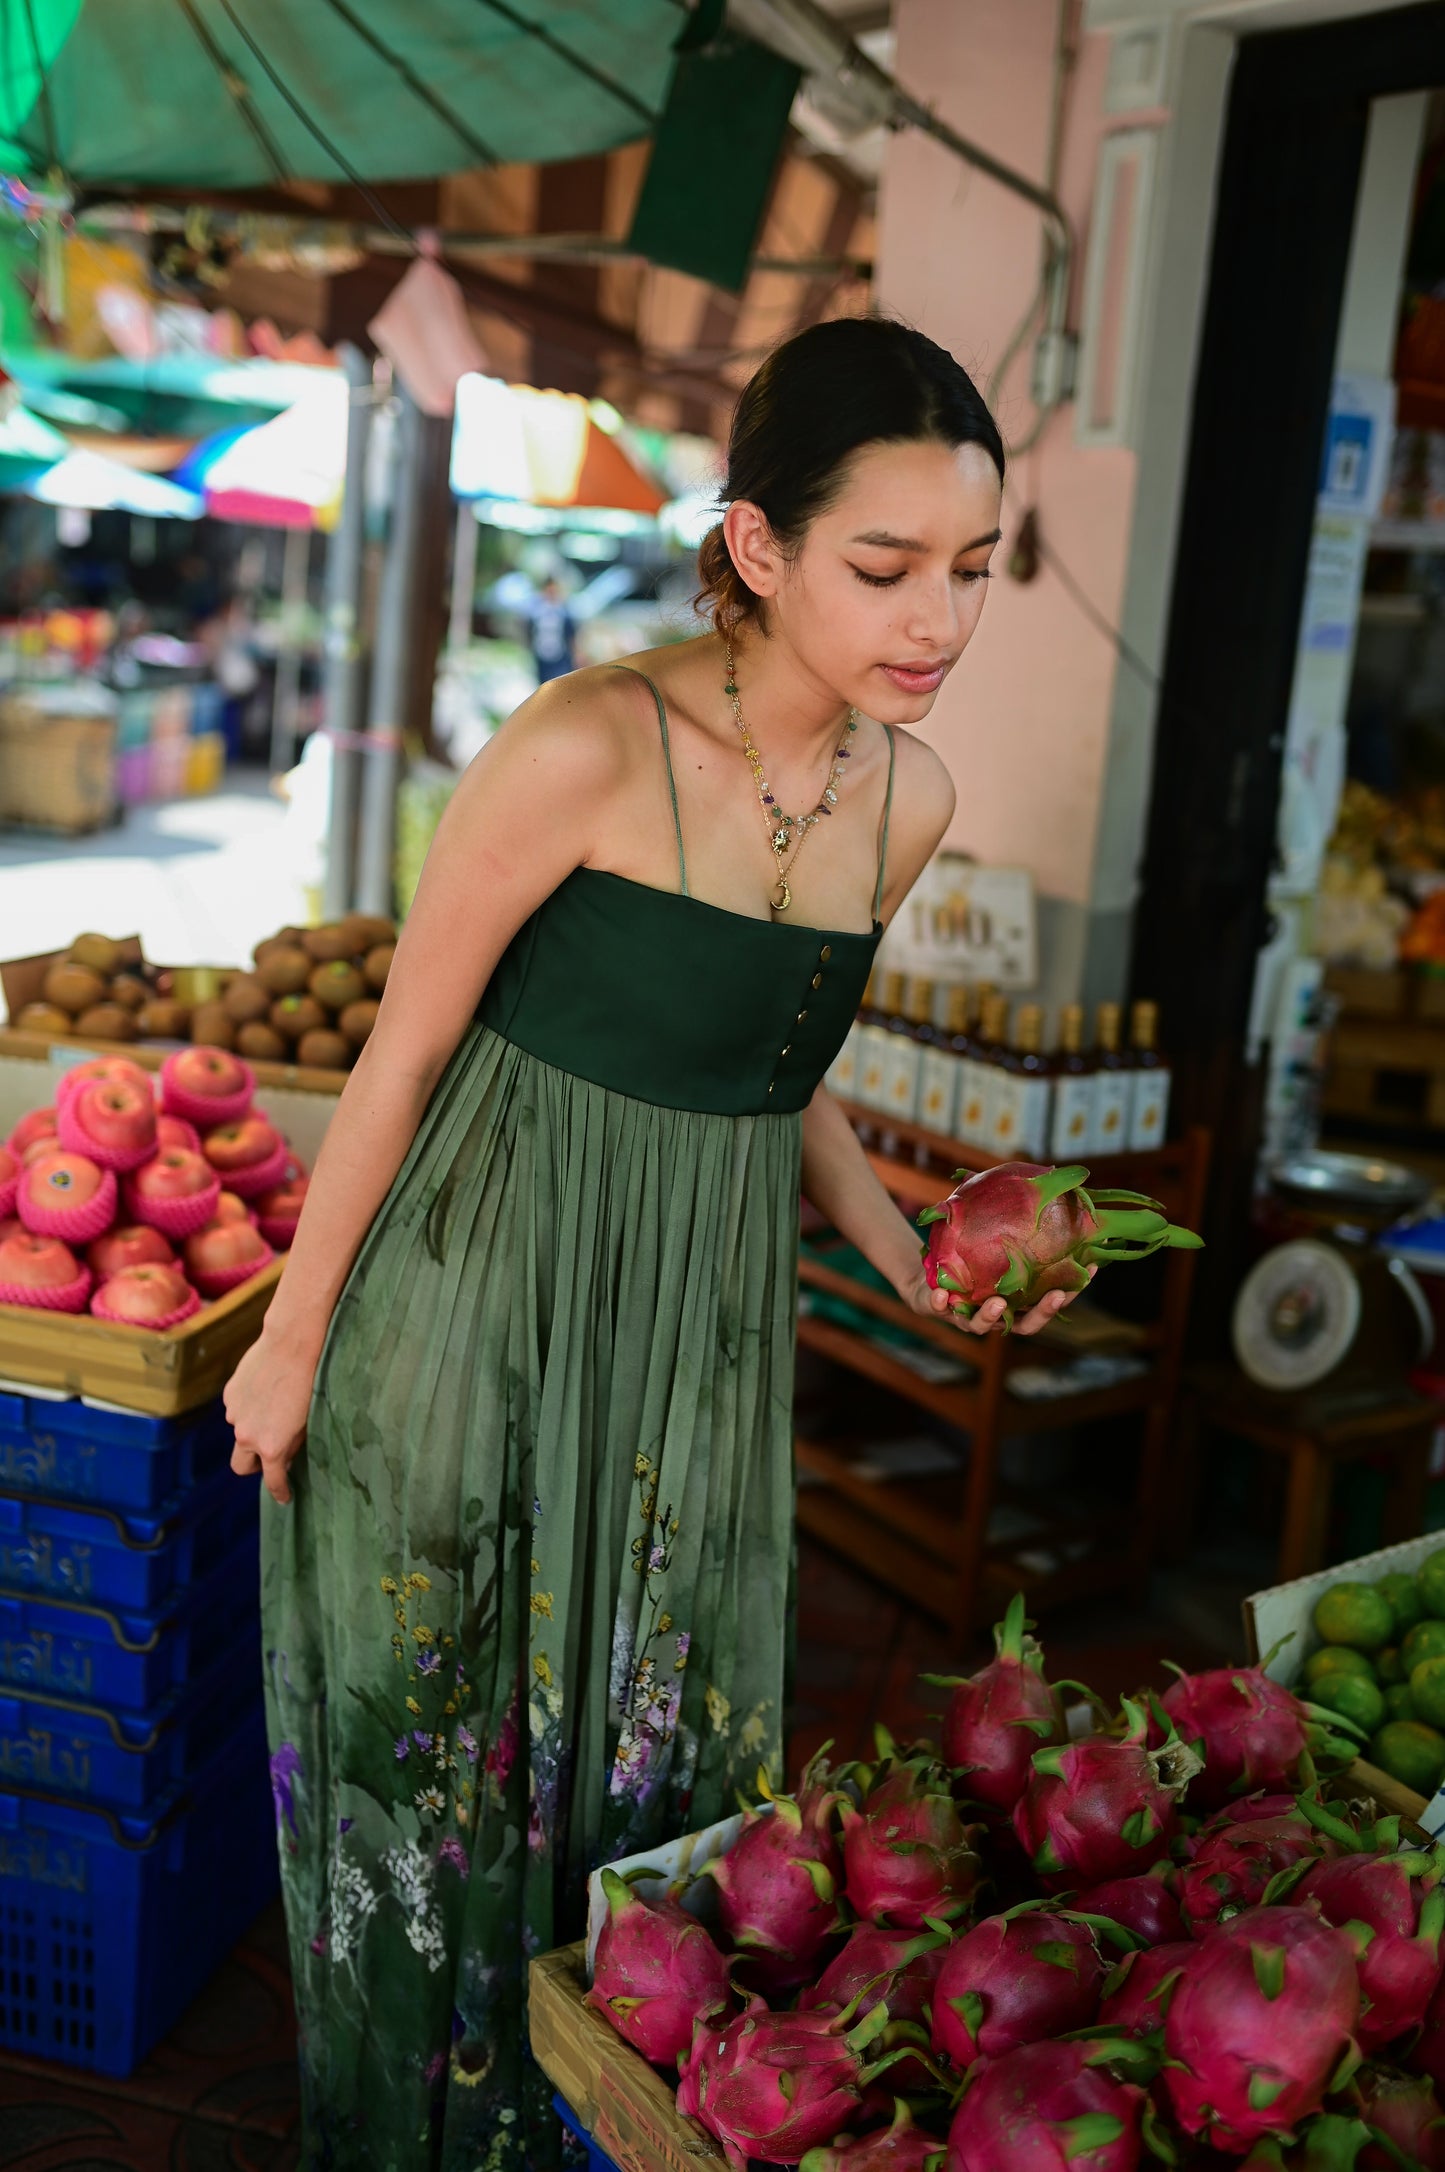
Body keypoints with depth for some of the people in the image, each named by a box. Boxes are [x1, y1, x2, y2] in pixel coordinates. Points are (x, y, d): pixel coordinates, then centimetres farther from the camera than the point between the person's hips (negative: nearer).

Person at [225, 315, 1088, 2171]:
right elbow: (404, 1055, -13)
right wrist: (292, 1339, -5)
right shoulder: (591, 746, -22)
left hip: (706, 1328, 5)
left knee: (663, 1742, 19)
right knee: (445, 1734, 14)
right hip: (482, 1306, -5)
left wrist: (913, 1264, -1)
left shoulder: (911, 802, -2)